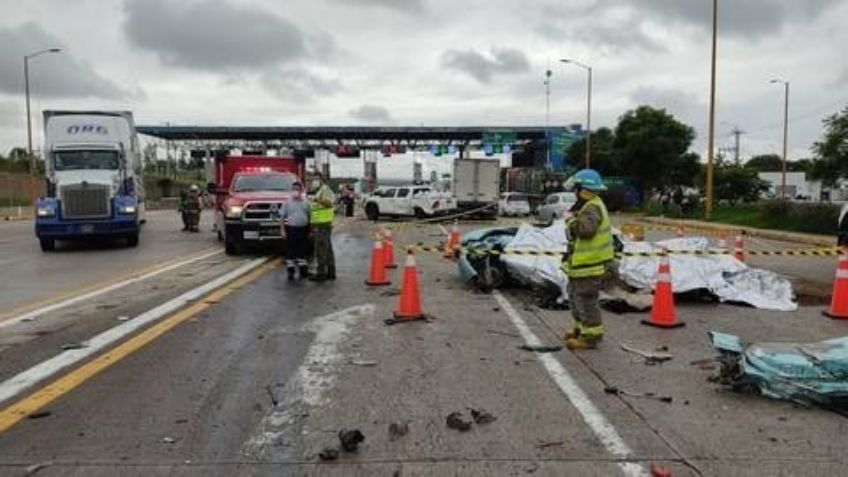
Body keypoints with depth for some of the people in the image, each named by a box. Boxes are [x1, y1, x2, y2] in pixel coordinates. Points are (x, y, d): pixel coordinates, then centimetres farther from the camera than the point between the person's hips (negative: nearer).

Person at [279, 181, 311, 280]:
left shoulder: (306, 203, 8)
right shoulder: (287, 203, 0)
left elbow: (309, 216, 11)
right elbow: (282, 217, 0)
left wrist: (310, 230, 7)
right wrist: (283, 229, -7)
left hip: (303, 229, 2)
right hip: (291, 229, -2)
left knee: (302, 250, 9)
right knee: (290, 251, 0)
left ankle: (303, 271, 18)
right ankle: (290, 271, 7)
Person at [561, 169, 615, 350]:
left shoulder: (592, 208, -20)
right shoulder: (591, 205, 13)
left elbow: (586, 229, -36)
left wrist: (571, 221, -22)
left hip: (589, 265, -11)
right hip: (582, 262, 11)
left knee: (586, 300, -2)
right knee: (575, 295, 22)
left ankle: (591, 337, 8)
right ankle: (582, 328, 35)